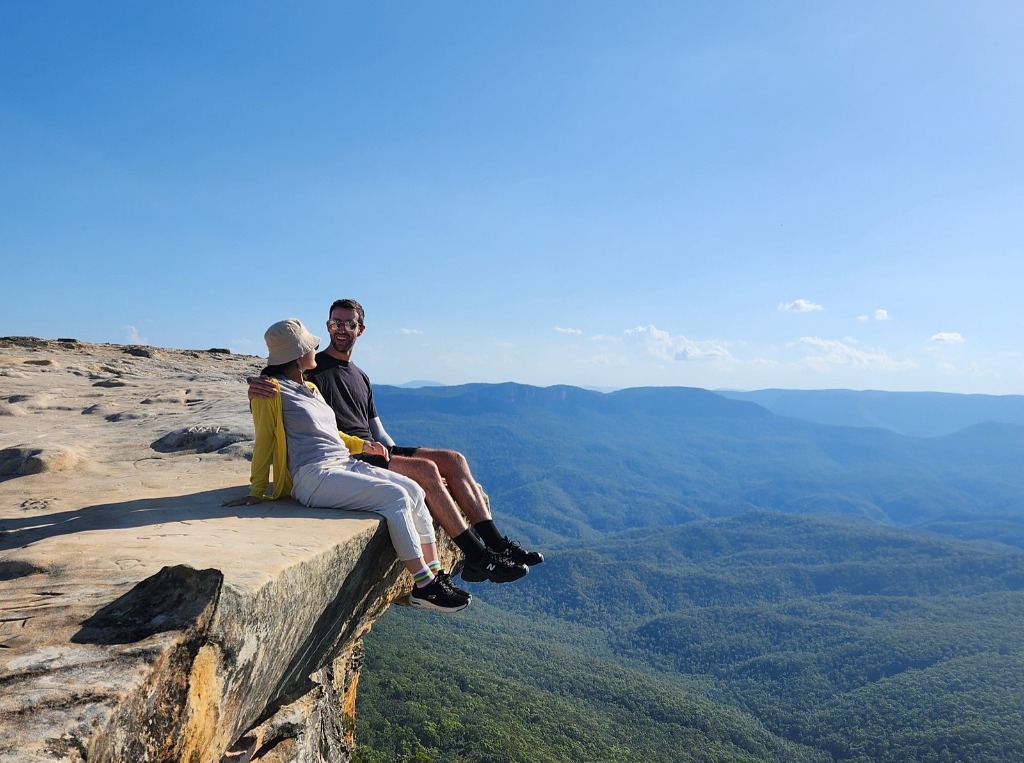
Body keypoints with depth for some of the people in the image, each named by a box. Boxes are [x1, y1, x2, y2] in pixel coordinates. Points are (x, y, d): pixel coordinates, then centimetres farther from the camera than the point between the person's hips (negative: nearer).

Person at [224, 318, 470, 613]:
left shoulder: (310, 388, 23)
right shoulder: (272, 391, -2)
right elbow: (264, 442, -2)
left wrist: (361, 445, 16)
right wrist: (256, 492, 0)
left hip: (345, 464, 9)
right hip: (314, 476, -9)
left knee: (414, 490, -10)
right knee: (395, 496, -25)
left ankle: (435, 574, -9)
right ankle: (423, 586, -20)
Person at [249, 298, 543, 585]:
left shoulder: (361, 377, 24)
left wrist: (396, 456, 10)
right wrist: (255, 389, -31)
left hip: (374, 452, 8)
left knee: (454, 460, -7)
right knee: (426, 468, -27)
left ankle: (496, 543, -12)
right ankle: (478, 558, -25)